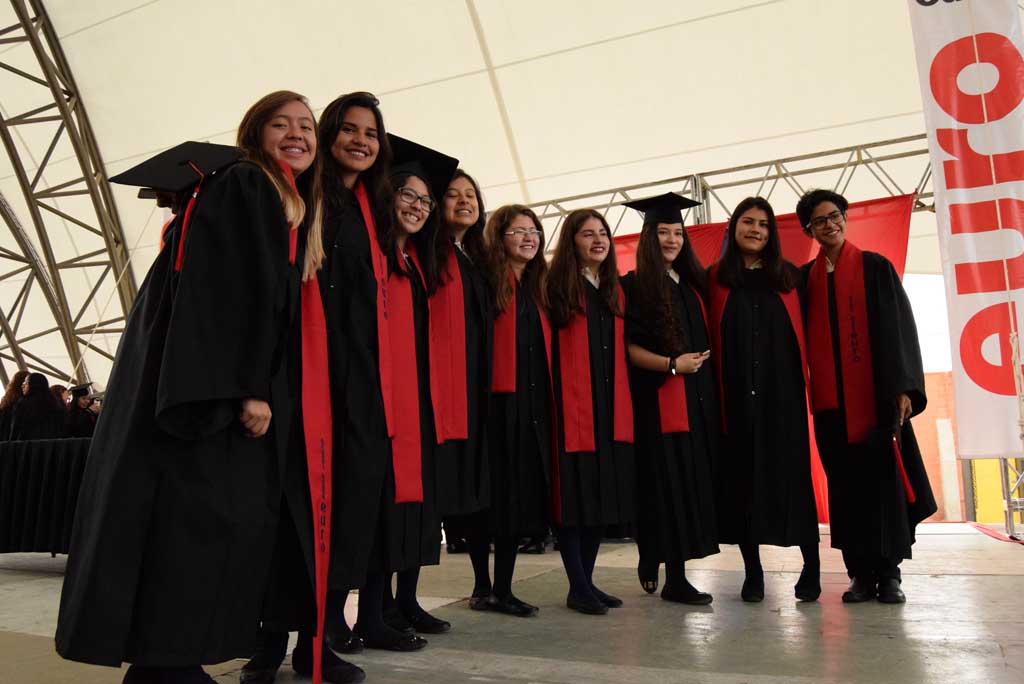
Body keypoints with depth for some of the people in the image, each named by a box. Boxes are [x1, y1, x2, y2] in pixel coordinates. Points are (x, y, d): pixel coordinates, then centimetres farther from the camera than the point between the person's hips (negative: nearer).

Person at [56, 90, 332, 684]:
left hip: (244, 390, 9)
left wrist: (261, 391, 14)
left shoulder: (294, 209, 20)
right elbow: (223, 294, -18)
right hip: (209, 388, -9)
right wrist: (247, 389, -24)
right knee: (200, 516, -9)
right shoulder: (240, 187, -7)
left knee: (237, 518, 6)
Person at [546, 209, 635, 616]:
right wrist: (555, 400, -16)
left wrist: (623, 404, 11)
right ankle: (578, 588, 7)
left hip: (611, 409, 6)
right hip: (572, 406, -6)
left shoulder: (614, 290, 16)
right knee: (575, 496, -3)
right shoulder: (559, 285, -2)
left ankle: (587, 580, 20)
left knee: (603, 494, 9)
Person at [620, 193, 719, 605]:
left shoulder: (693, 284, 16)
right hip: (657, 400, -6)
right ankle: (663, 567, 7)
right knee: (666, 485, -5)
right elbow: (627, 347, -8)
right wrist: (671, 364, -18)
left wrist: (701, 364, 6)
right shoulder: (634, 286, -2)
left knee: (692, 484, 6)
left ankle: (675, 575, 16)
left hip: (698, 398, 6)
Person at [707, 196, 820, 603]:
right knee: (742, 475, 2)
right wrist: (715, 388, -6)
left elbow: (806, 331, 9)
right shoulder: (715, 279, 7)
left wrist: (808, 381, -1)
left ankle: (811, 565, 14)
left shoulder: (788, 276, 10)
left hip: (782, 388, 1)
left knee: (791, 472, 2)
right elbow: (710, 339, 3)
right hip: (736, 392, 0)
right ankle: (752, 569, 11)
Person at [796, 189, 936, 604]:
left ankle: (889, 573, 10)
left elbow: (899, 327, 0)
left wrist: (904, 388, -9)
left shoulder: (875, 268, 5)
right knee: (845, 484, 3)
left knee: (883, 477, 0)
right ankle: (861, 573, 11)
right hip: (830, 398, 2)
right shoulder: (804, 278, 11)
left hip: (876, 394, -2)